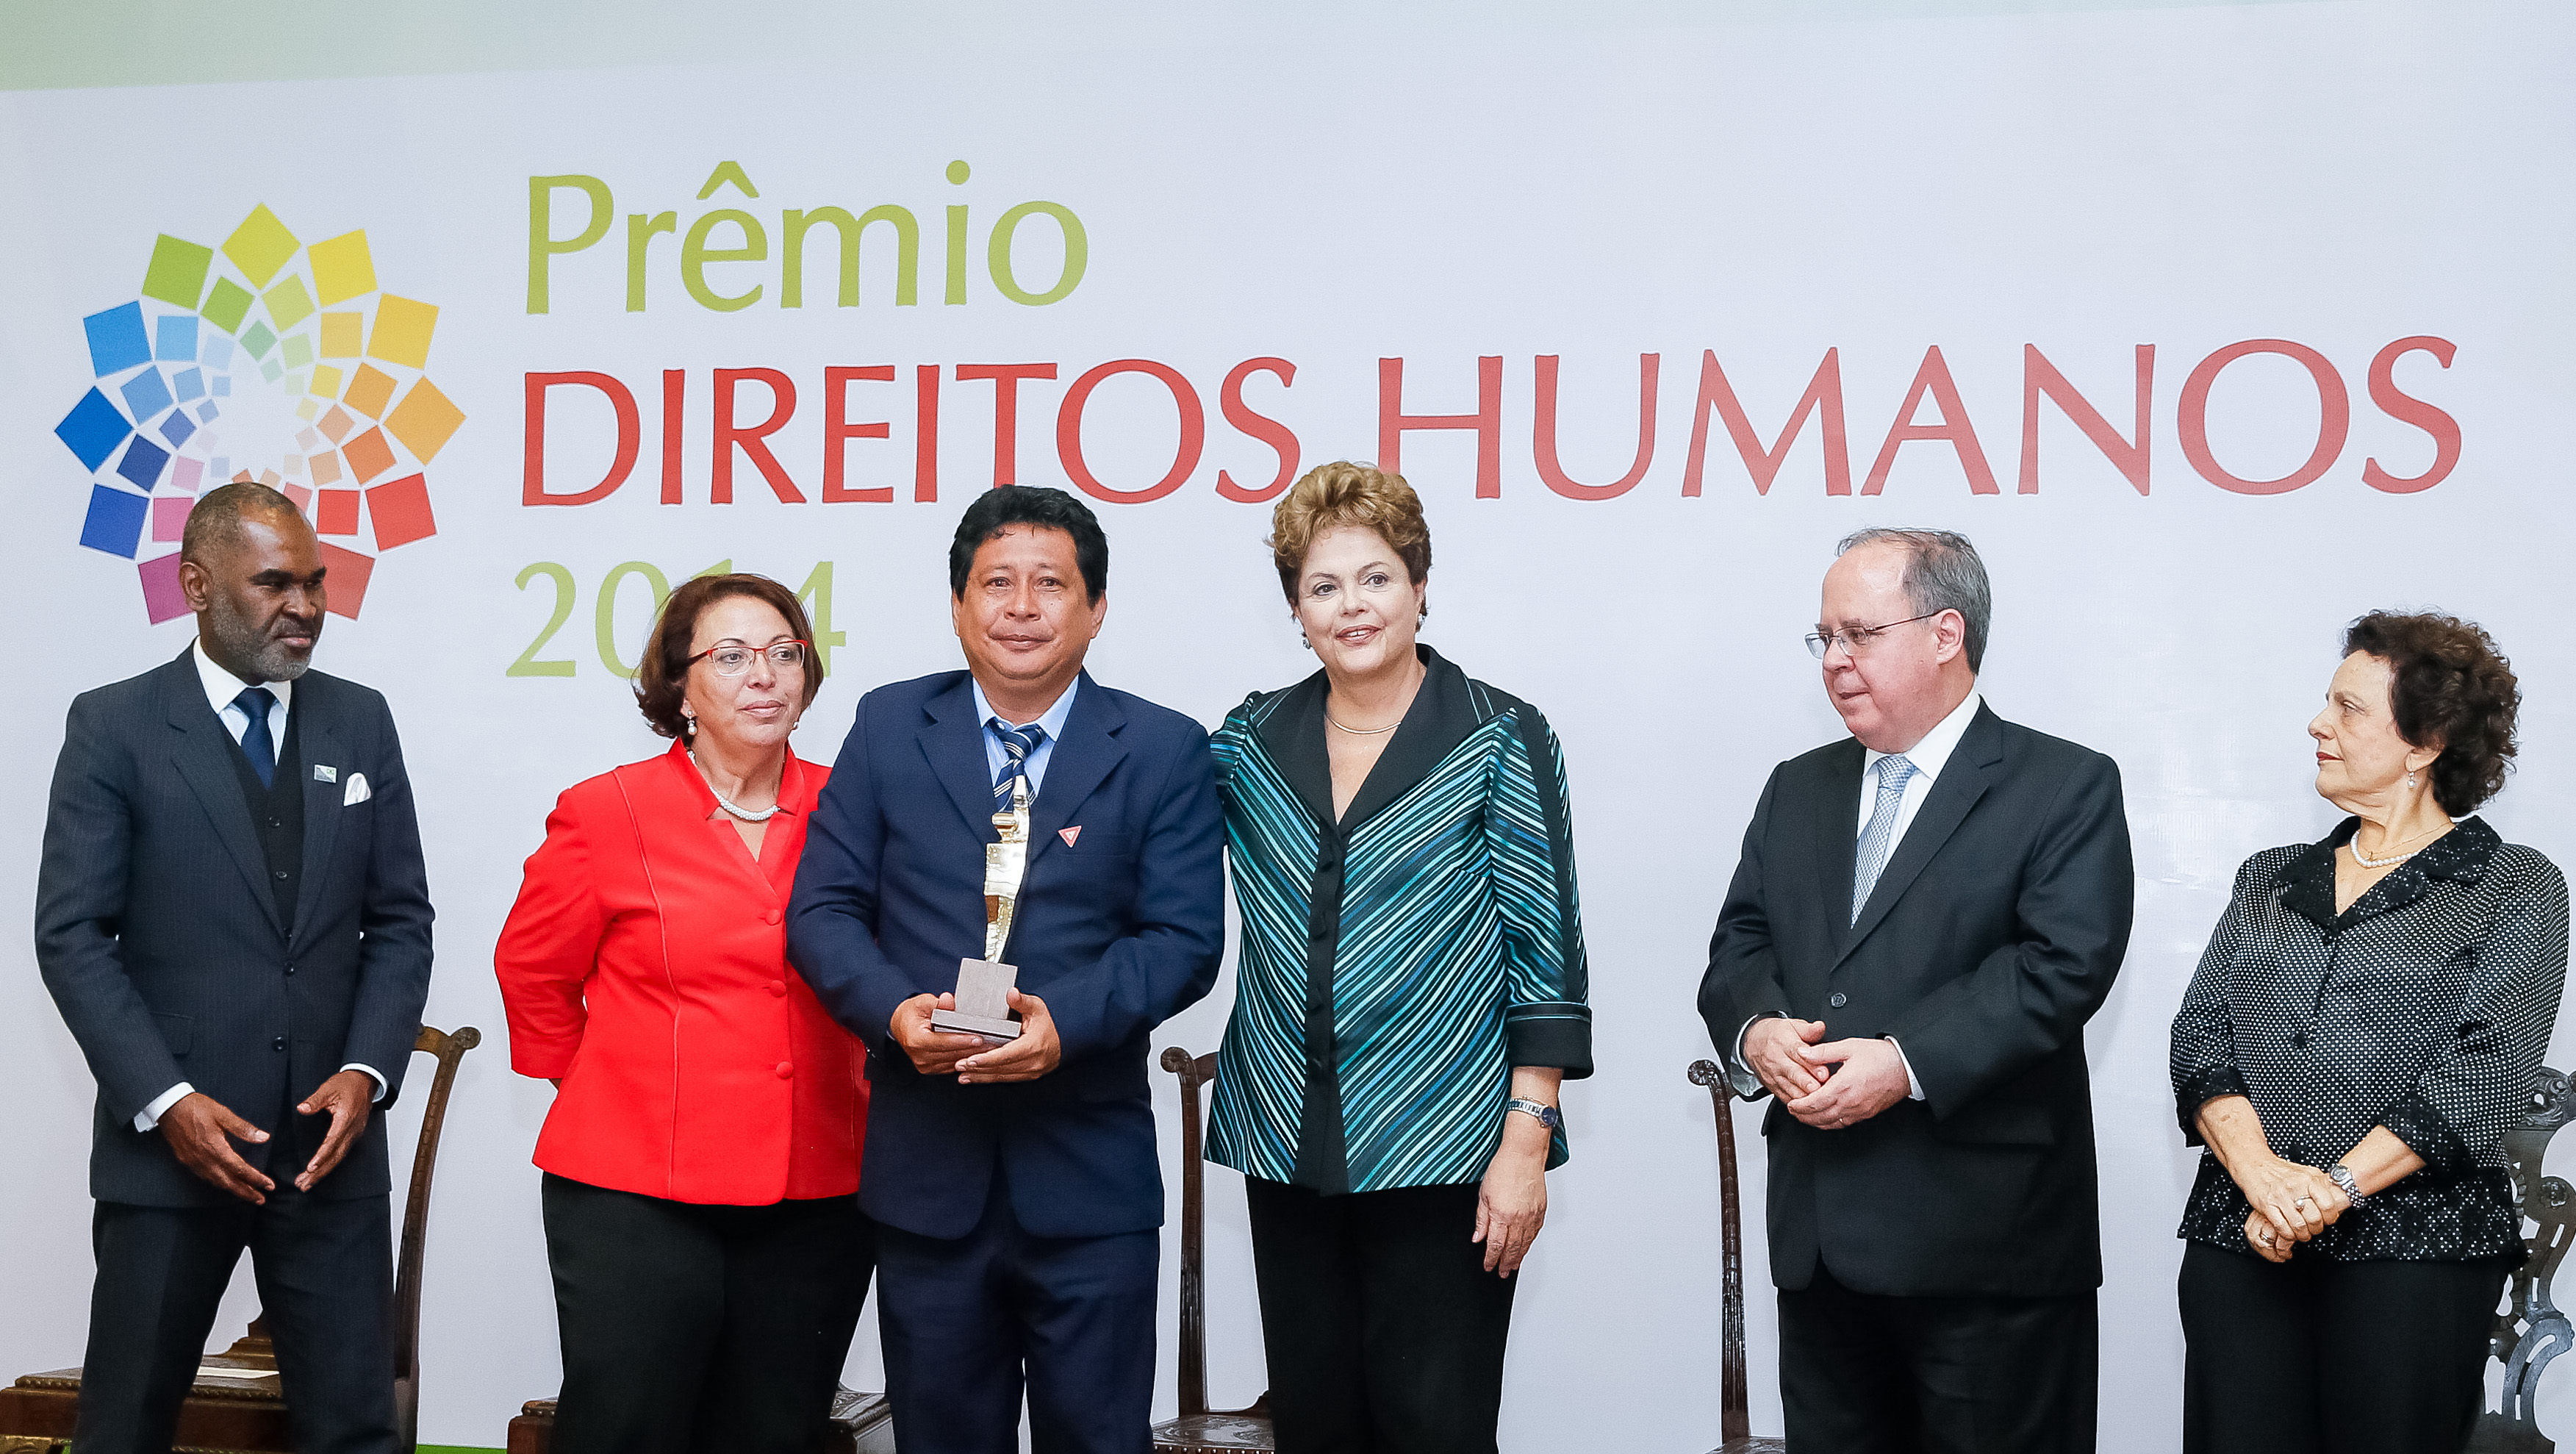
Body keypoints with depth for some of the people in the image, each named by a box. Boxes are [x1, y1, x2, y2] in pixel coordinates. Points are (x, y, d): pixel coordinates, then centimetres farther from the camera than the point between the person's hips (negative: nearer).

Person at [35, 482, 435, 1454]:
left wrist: (366, 1071, -6)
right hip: (168, 1142, -2)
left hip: (330, 1140, 3)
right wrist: (165, 1101, -13)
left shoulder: (360, 723, 9)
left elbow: (400, 919, 9)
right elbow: (73, 935, -5)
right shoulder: (113, 727, -1)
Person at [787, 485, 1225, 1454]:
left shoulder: (1164, 751, 2)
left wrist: (1068, 1020, -21)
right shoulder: (889, 729, 7)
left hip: (1091, 1184, -1)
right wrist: (895, 1009, -16)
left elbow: (1185, 937, -4)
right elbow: (823, 909, 3)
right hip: (926, 1171, 2)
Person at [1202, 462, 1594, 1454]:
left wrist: (1526, 1144, -11)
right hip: (1288, 1148, 4)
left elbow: (1544, 951, -6)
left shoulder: (1502, 740, -3)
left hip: (1443, 1150, -4)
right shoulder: (1251, 739, 8)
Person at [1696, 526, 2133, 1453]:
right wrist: (1755, 1030, -10)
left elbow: (2063, 964, -13)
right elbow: (1738, 951, 13)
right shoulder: (1797, 790, 17)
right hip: (1819, 1236, 6)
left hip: (1988, 1241, -5)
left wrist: (1909, 1062, -21)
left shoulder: (2068, 788, -2)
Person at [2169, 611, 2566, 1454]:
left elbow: (2483, 1071, -9)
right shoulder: (2270, 881, 16)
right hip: (2239, 1244, 4)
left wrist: (2332, 1189, -18)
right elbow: (2200, 1032, 5)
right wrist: (2261, 1173, -13)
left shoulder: (2517, 891, 2)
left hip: (2416, 1249, -3)